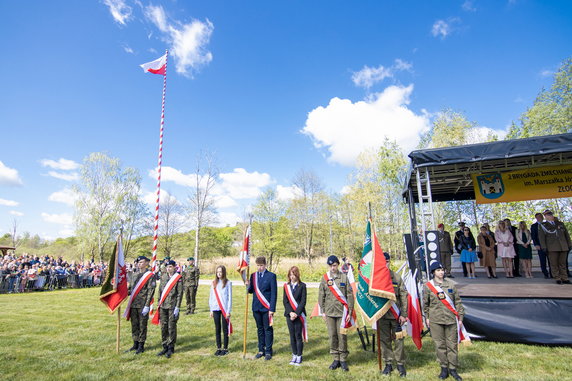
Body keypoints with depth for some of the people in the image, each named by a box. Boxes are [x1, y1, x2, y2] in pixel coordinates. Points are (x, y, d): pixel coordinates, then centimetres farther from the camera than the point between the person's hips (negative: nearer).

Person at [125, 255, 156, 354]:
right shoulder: (136, 275, 13)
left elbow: (151, 291, -13)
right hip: (133, 305, 7)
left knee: (142, 325, 3)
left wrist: (146, 306, -17)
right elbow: (131, 288, 19)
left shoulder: (150, 276, -9)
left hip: (142, 305, -7)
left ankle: (141, 346, 15)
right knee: (134, 325, 14)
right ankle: (135, 344, 28)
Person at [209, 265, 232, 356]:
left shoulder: (228, 283, -5)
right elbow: (211, 297, 11)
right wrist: (211, 310, 7)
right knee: (217, 329, 10)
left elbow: (230, 297, -5)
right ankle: (218, 348, 21)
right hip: (216, 309, 4)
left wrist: (229, 311, -9)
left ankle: (225, 348, 15)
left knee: (225, 329, 3)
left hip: (224, 309, -4)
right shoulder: (214, 283, 7)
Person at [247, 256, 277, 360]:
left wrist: (272, 309, -13)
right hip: (256, 308, 4)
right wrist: (248, 285, -10)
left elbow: (273, 293, -9)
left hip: (266, 308, -4)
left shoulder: (271, 276, -7)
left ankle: (268, 351, 16)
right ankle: (261, 350, 26)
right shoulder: (253, 276, 7)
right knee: (260, 329, 14)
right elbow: (251, 291, 12)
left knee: (268, 329, 4)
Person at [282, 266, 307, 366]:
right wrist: (290, 312, -9)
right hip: (289, 314, 3)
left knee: (298, 336, 2)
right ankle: (294, 355, 23)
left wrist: (296, 313, -14)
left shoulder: (302, 286, -4)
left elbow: (303, 301, -7)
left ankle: (299, 356, 16)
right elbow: (285, 301, 2)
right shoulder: (286, 286, 5)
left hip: (299, 315, -3)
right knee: (292, 336, 11)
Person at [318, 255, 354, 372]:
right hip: (329, 312, 2)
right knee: (332, 336, 7)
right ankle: (336, 359, 21)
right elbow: (321, 295, 8)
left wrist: (350, 312, -3)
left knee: (342, 336, 2)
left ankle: (343, 360, 17)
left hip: (342, 312, -2)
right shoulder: (325, 278, 4)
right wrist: (323, 311, 5)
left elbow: (350, 295, 0)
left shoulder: (344, 277, 0)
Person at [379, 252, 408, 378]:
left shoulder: (397, 277, 0)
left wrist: (403, 314, -4)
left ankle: (400, 364, 21)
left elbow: (404, 297, 1)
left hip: (396, 315, 0)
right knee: (384, 340, 9)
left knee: (398, 340, 4)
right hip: (382, 315, 1)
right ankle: (388, 364, 24)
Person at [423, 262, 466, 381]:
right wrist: (427, 318, 7)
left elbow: (458, 302, 8)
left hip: (451, 319, 1)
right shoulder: (428, 286, -1)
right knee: (440, 344, 6)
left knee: (452, 344, 6)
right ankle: (444, 368, 20)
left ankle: (453, 369, 20)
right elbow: (425, 303, 7)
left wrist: (460, 317, 6)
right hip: (435, 320, -1)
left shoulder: (451, 285, 4)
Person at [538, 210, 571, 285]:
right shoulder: (543, 226, 5)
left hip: (563, 247, 3)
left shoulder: (560, 223, 16)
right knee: (554, 264, -2)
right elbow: (541, 237, 0)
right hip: (552, 248, -3)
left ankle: (564, 278, 9)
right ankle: (558, 279, 3)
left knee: (562, 263, 5)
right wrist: (544, 247, -7)